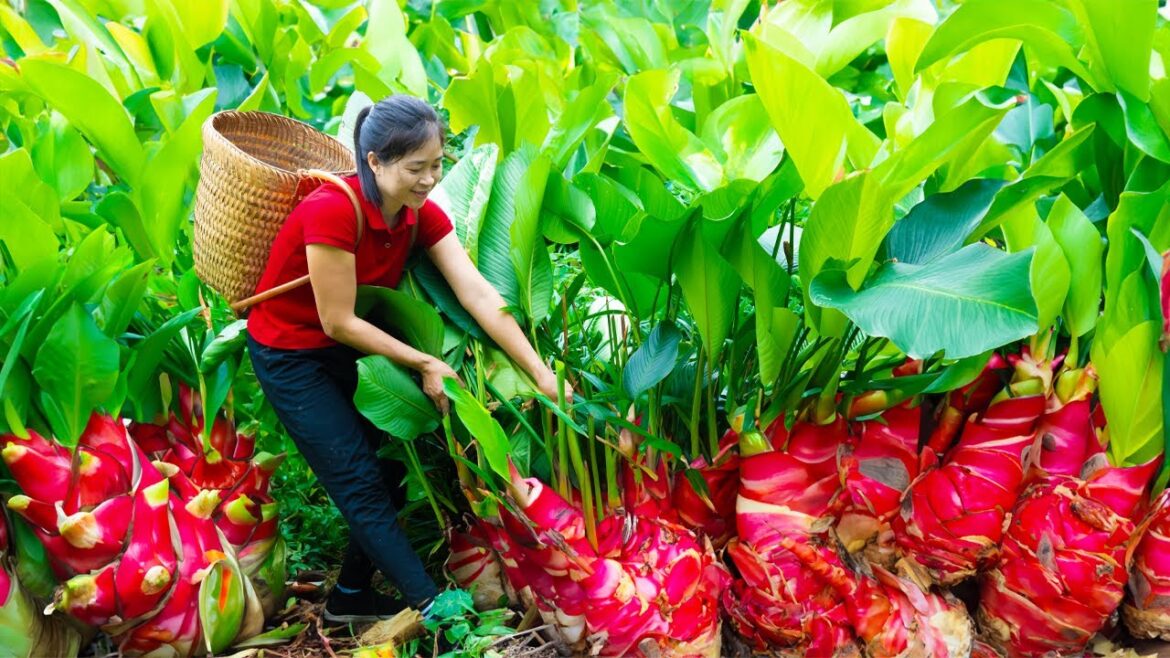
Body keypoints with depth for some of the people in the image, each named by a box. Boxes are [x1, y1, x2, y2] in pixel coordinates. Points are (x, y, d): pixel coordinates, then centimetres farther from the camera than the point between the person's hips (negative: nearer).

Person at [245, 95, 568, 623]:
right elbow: (338, 323, -25)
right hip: (291, 356, -7)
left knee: (389, 470, 9)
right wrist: (425, 365, -21)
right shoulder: (333, 211, -31)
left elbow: (478, 293, -20)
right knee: (362, 484, -5)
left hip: (349, 351, 7)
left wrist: (542, 373, -26)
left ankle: (350, 597, 28)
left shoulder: (423, 215, -11)